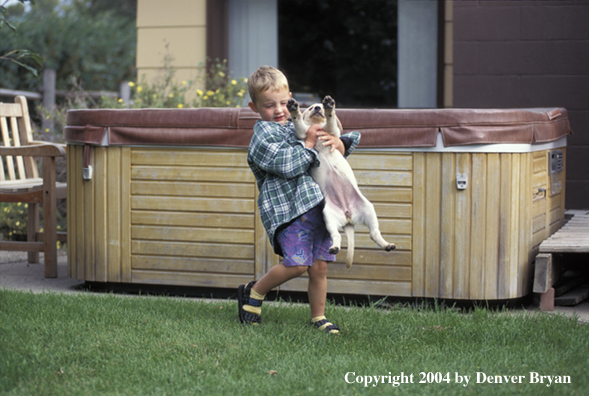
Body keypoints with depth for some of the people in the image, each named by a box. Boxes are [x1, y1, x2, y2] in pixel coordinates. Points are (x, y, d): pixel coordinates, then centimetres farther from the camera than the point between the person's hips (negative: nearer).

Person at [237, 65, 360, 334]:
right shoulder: (263, 134, 0)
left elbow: (341, 150, 29)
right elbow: (287, 165, -15)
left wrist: (337, 143, 6)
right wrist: (308, 143, -9)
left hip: (318, 205, 7)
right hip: (288, 208, -7)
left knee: (319, 267, 5)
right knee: (297, 263, -17)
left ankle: (318, 317, 19)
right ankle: (254, 293, 5)